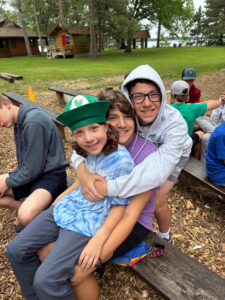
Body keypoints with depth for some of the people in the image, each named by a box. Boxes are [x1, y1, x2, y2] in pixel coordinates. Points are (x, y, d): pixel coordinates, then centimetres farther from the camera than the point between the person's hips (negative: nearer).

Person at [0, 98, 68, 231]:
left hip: (51, 176, -9)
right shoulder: (19, 122, 8)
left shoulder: (33, 122, -22)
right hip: (27, 174, 9)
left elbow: (33, 169, -20)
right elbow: (24, 164, 15)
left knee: (26, 216, -32)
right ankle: (24, 207, 5)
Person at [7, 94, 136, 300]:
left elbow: (120, 205, -14)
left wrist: (99, 239, -21)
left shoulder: (123, 161, -22)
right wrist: (62, 197, 16)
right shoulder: (91, 151, -2)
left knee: (46, 280, -16)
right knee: (16, 250, 8)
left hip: (89, 222, -7)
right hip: (67, 207, 8)